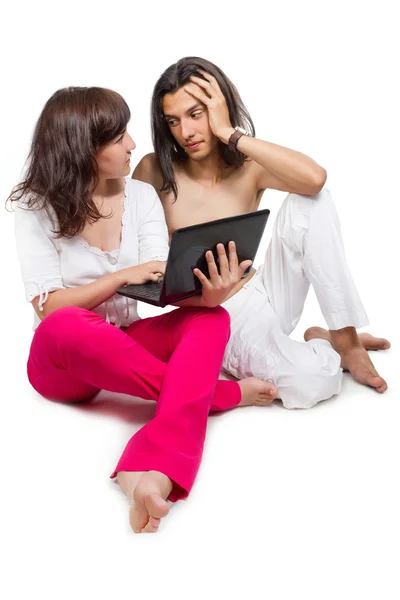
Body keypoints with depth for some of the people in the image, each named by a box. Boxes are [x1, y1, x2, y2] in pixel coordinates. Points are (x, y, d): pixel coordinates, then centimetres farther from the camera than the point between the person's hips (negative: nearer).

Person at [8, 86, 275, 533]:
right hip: (62, 360, -3)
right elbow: (48, 306, -15)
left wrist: (204, 293, -33)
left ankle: (155, 473, -51)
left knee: (211, 320, -27)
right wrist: (122, 276, -24)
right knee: (65, 328, -40)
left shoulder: (141, 195, 1)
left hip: (124, 346, 3)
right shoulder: (37, 208, -8)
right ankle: (220, 393, -24)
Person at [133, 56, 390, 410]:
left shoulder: (249, 170, -3)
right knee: (306, 382, -34)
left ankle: (345, 337, -13)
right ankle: (322, 347, 5)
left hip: (264, 294, 3)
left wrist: (230, 134, -22)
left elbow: (315, 177, -25)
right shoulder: (154, 171, -6)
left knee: (309, 201, -22)